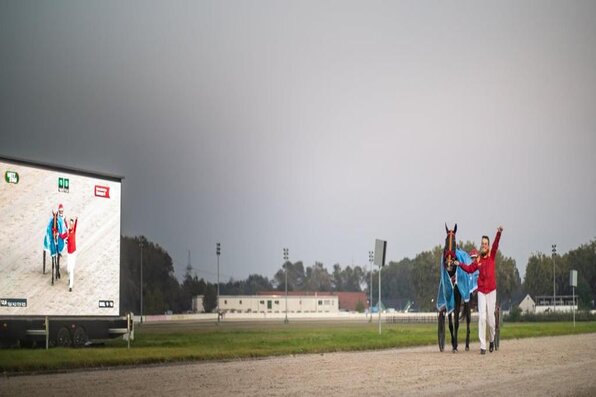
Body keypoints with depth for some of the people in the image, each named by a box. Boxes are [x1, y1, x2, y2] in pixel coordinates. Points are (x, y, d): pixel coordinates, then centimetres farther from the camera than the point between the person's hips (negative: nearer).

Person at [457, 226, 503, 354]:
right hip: (481, 291, 1)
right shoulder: (478, 259, 6)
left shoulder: (492, 255, 0)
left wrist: (499, 233, -31)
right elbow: (469, 269, 12)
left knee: (490, 318, 3)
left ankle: (492, 340, 30)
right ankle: (482, 346, -5)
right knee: (482, 317, -5)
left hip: (491, 290, -1)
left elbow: (496, 244, -16)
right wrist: (459, 264, 0)